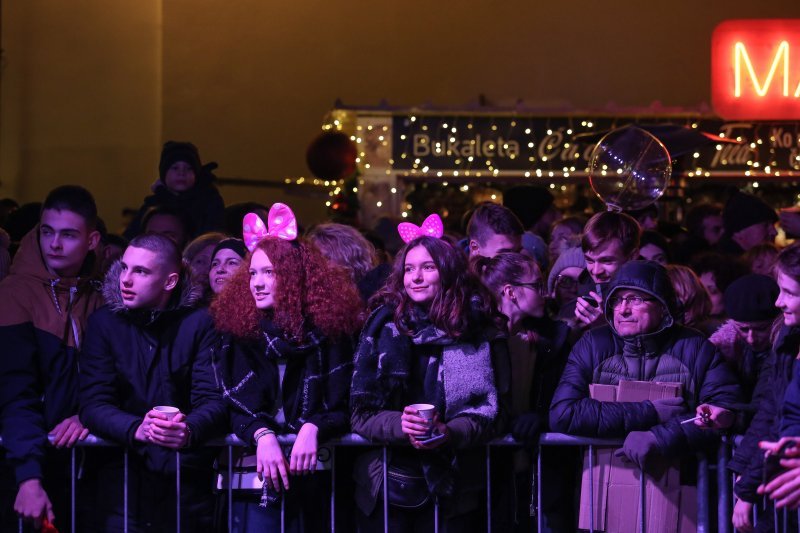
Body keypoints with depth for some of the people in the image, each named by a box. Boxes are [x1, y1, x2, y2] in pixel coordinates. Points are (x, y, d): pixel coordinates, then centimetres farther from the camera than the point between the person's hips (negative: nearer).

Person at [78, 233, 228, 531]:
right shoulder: (104, 322, 4)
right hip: (120, 470, 0)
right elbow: (93, 405, -5)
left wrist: (189, 430, -28)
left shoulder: (199, 323, 2)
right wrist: (137, 428, -25)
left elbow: (213, 401, -6)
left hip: (185, 472, 0)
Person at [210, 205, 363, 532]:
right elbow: (234, 404, -3)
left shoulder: (328, 328, 2)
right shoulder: (238, 329, 5)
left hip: (312, 472, -1)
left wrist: (312, 429, -22)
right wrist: (263, 436, -22)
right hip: (254, 469, 1)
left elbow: (342, 406, -2)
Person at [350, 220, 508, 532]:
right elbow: (360, 412, -1)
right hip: (386, 486, 0)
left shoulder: (477, 331, 2)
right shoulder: (384, 327, 1)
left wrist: (451, 433, -19)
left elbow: (489, 412, 1)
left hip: (453, 491, 0)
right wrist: (399, 425, -21)